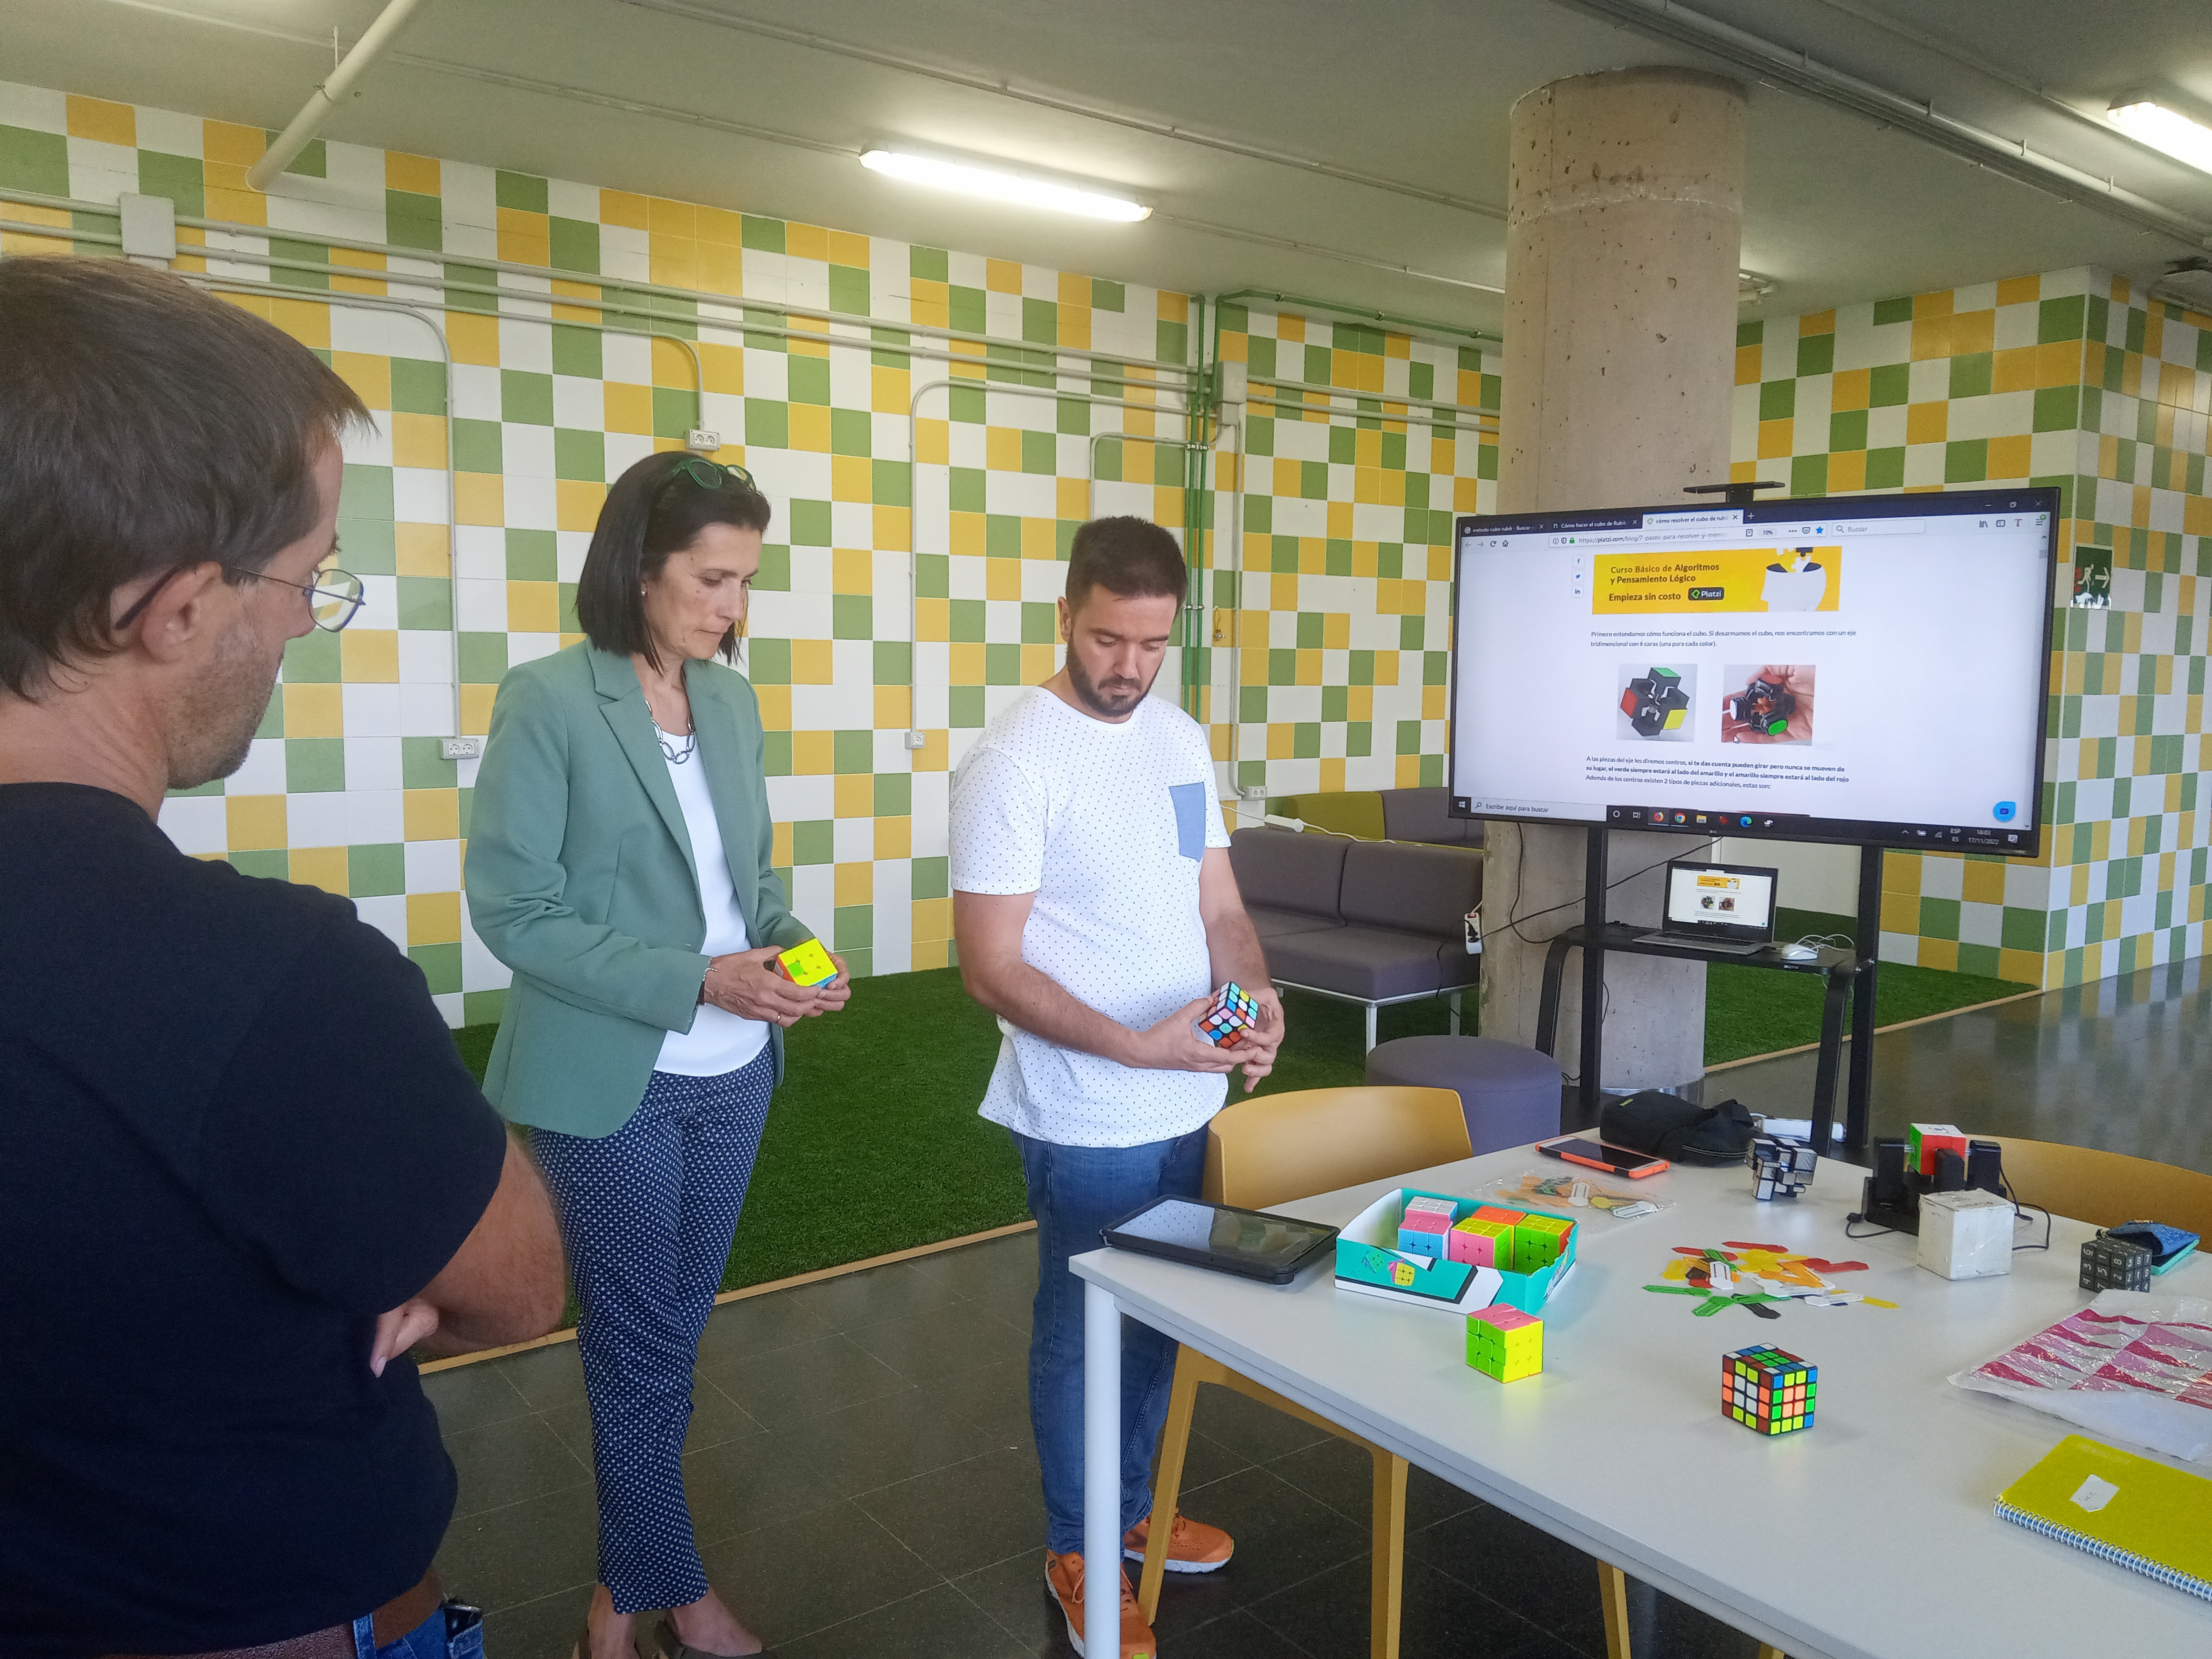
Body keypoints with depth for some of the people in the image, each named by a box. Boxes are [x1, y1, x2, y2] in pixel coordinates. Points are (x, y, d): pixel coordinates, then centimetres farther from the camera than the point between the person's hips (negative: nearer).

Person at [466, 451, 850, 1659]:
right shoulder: (546, 699, -13)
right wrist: (696, 981, -21)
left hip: (735, 1075, 6)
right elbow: (513, 909, -15)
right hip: (610, 1083, -6)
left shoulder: (732, 700, 5)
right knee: (640, 1346, 10)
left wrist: (794, 949, -8)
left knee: (669, 1336, 18)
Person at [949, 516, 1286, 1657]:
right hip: (1088, 1123, -7)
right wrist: (1137, 1047, -27)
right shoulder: (1014, 762, -17)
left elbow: (1218, 904, 10)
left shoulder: (1181, 740, 4)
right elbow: (990, 967, -19)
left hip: (1192, 1107, 7)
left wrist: (1254, 993, -11)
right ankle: (1077, 1551, 35)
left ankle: (1131, 1509, 45)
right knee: (1081, 1335, 12)